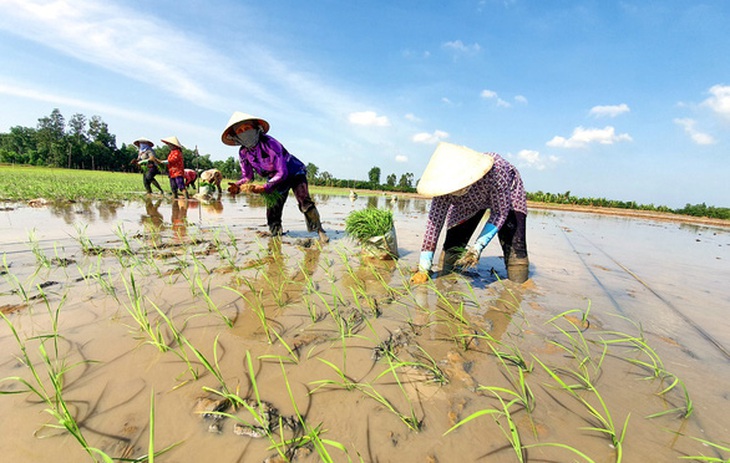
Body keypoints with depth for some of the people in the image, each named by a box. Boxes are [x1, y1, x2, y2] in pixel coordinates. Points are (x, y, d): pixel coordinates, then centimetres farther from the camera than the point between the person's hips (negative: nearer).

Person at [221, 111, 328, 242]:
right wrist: (238, 186, -22)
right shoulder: (243, 153, -11)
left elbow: (282, 172, -32)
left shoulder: (269, 143, -31)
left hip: (294, 173, -6)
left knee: (304, 202, -25)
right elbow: (247, 176, 0)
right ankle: (276, 235, 22)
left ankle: (319, 230, -17)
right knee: (272, 210, 3)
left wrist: (264, 188, -38)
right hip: (275, 179, 6)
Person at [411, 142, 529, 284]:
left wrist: (478, 246, -39)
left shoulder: (495, 171, -43)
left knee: (514, 246, -16)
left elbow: (500, 212, -29)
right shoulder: (444, 185, -34)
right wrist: (423, 269, -32)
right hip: (470, 202, 2)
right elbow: (434, 221, -31)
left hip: (506, 194, -2)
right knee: (453, 244, -9)